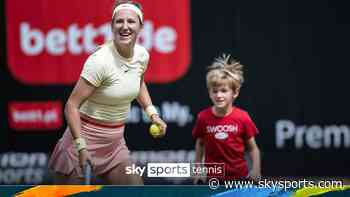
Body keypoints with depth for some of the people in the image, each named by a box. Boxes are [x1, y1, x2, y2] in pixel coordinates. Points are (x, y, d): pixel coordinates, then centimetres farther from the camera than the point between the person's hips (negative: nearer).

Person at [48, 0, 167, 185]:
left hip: (115, 142, 7)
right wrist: (81, 146, -28)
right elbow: (72, 106, -21)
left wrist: (152, 113, 13)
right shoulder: (100, 60, -23)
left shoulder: (142, 55, -1)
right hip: (87, 137, -7)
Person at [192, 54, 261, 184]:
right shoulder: (203, 117, -4)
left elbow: (252, 148, -1)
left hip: (239, 177, -1)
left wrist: (256, 171, -10)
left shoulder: (242, 117, -9)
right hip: (212, 177, 1)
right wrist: (198, 170, 9)